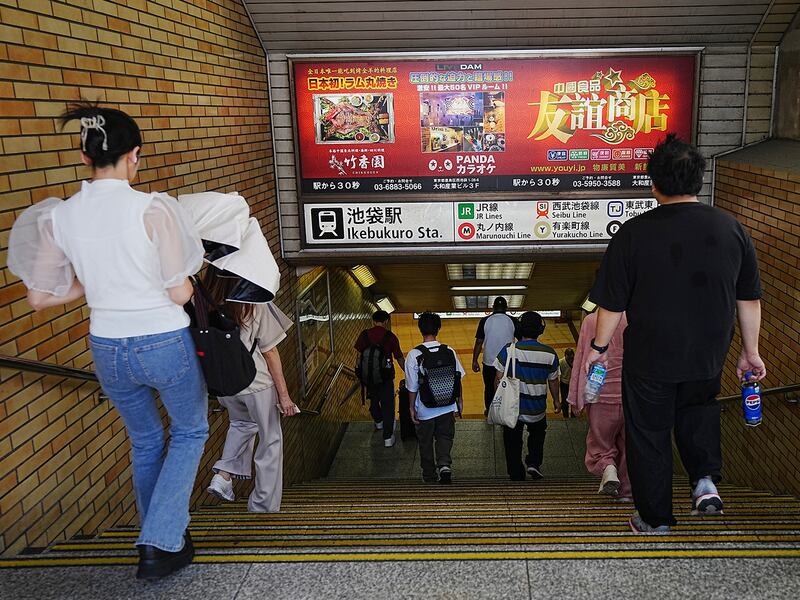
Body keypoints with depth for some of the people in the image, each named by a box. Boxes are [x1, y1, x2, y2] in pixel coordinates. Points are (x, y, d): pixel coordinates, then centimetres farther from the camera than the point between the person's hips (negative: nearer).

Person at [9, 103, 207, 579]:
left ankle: (162, 543, 41)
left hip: (108, 349, 5)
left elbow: (40, 296, 1)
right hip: (165, 343, -4)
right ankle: (160, 545, 15)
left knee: (145, 442, 26)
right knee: (190, 433, 21)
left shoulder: (59, 217, -5)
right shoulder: (152, 209, -19)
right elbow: (180, 293, -17)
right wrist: (188, 271, 5)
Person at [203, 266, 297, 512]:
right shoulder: (254, 304, -14)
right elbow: (270, 352, -10)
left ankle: (224, 474, 16)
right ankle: (263, 507, 20)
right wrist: (284, 394, -3)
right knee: (270, 441, 14)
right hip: (256, 382, -4)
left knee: (241, 422, 32)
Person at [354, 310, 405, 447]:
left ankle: (378, 422, 52)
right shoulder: (390, 337, -10)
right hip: (386, 376, -3)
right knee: (387, 405, 5)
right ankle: (388, 438, 5)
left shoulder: (364, 335, -5)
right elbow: (399, 358, -6)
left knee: (373, 400, 26)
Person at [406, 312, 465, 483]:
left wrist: (411, 407, 0)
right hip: (447, 407, 2)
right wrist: (459, 399, 15)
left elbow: (412, 387, -13)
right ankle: (444, 464, -7)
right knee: (445, 437, 18)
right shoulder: (449, 352, -10)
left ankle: (429, 476, 31)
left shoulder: (414, 355, -18)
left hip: (425, 409, -1)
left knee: (426, 442, 17)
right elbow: (457, 379, 0)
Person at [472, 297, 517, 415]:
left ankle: (489, 411, 32)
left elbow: (479, 342, -6)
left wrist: (474, 361, 2)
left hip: (489, 362, 0)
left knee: (489, 388, 17)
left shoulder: (485, 321, -8)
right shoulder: (512, 321, -6)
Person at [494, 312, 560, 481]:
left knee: (513, 443, 17)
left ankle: (516, 476, 24)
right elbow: (553, 381, 2)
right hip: (537, 409, 1)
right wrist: (556, 400, 19)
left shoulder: (508, 350, -16)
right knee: (538, 434, 31)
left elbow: (499, 379, -10)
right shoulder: (550, 354, -11)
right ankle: (534, 462, 15)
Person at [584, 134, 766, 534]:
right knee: (698, 409, 32)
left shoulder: (634, 233, -17)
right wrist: (750, 351, 14)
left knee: (648, 436, 14)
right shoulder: (731, 229, -6)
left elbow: (612, 304, -11)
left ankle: (655, 520, 26)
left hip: (650, 358, -3)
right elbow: (749, 299, 2)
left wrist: (599, 346, 5)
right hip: (709, 358, 4)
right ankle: (705, 479, 15)